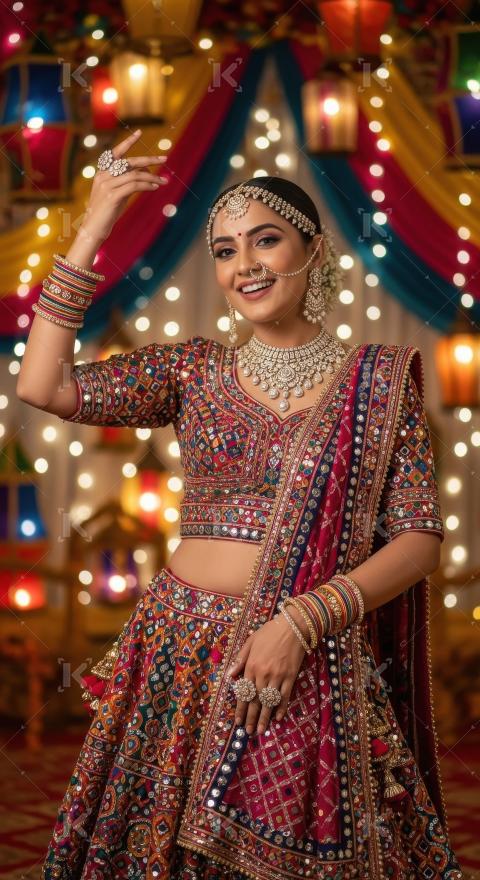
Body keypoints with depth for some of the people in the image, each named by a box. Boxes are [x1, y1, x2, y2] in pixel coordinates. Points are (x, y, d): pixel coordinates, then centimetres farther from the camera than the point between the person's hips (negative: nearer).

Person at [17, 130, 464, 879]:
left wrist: (299, 621, -16)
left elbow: (419, 537, -4)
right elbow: (42, 386, -3)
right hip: (183, 655, 2)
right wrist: (90, 235, -3)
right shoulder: (194, 370, 6)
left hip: (314, 669, -2)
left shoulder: (379, 379, 1)